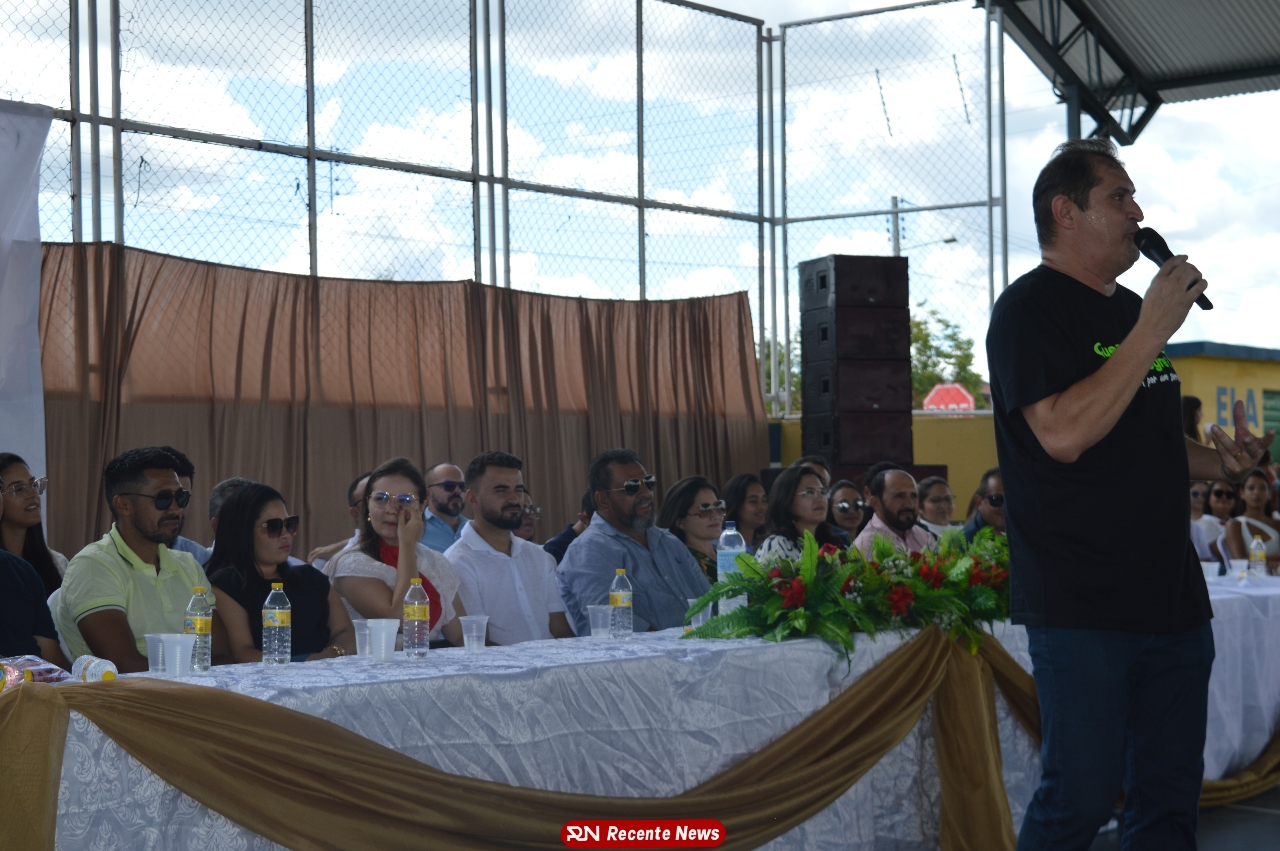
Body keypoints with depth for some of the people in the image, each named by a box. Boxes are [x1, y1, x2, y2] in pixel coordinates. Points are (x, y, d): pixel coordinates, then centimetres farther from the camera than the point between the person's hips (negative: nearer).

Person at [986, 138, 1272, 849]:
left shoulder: (1133, 309, 19)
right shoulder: (1030, 308, -7)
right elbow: (1064, 435, -22)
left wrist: (1218, 462, 8)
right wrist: (1151, 331, -18)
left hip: (1172, 597, 8)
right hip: (1081, 607, -8)